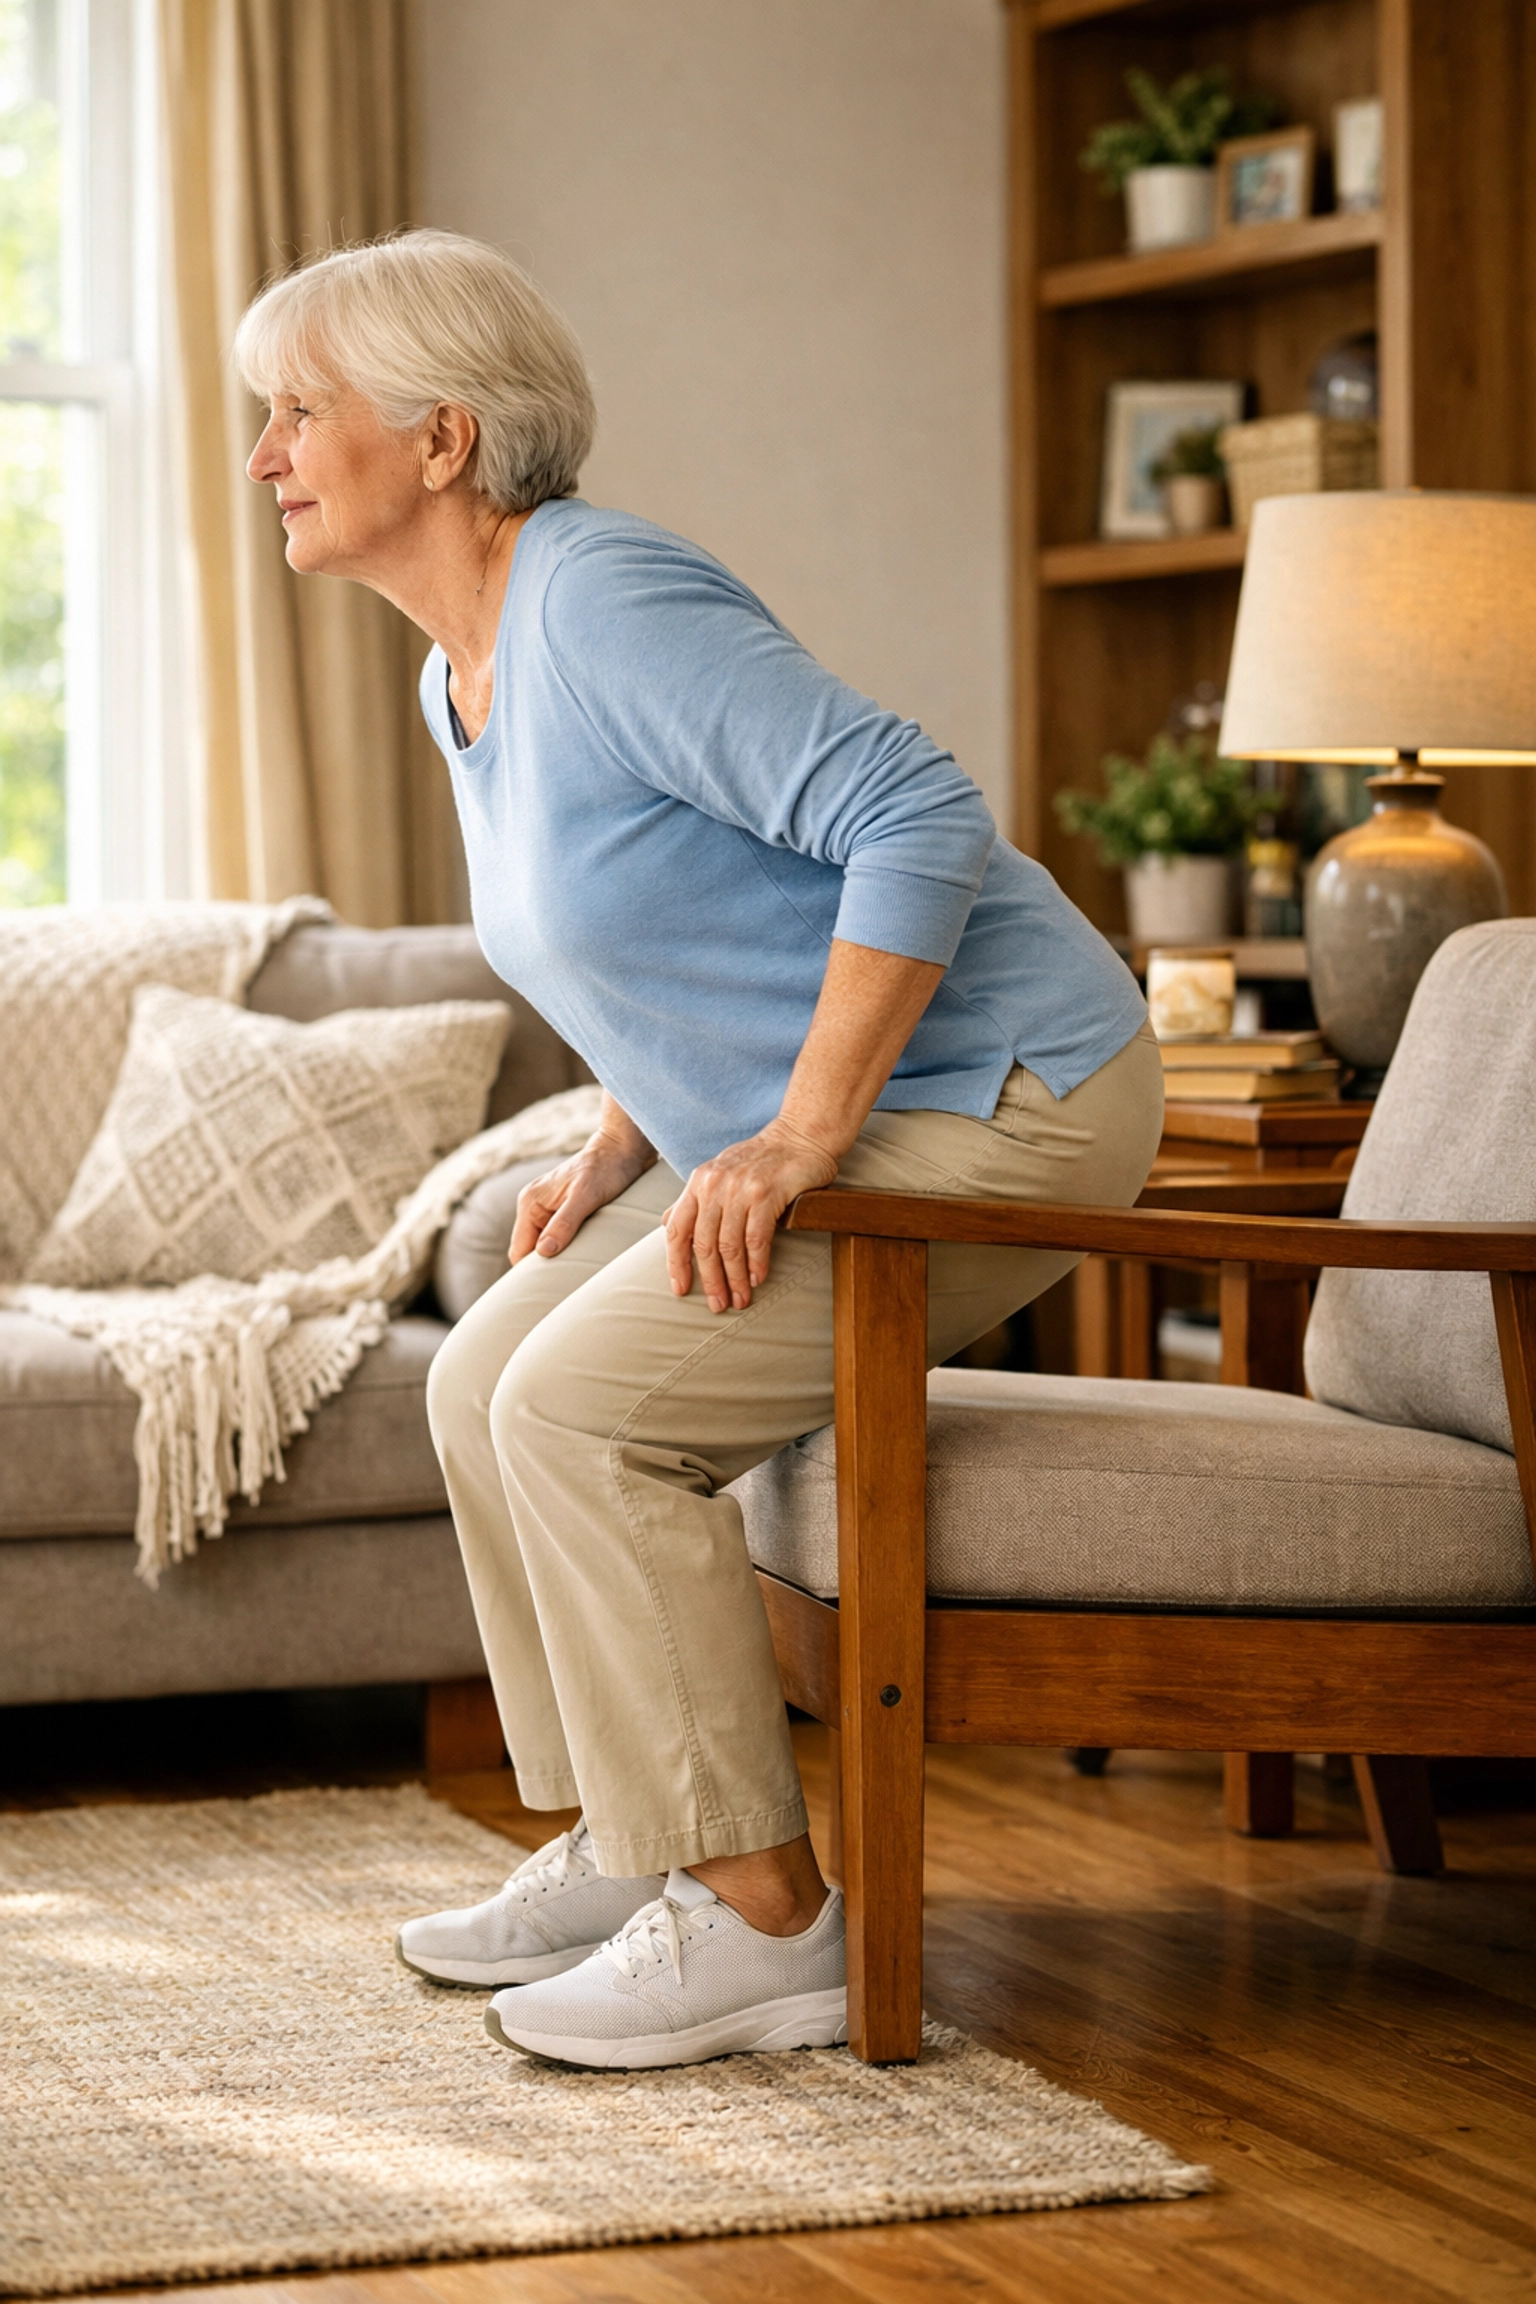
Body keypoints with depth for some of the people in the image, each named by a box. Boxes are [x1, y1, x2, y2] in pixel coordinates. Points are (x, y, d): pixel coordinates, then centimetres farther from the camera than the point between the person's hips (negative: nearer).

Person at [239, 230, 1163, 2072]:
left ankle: (758, 1922, -11)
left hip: (997, 1102, -10)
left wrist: (800, 1132, -26)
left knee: (583, 1405, -18)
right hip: (837, 1119, 10)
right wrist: (617, 1151, 10)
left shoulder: (603, 607, -21)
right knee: (486, 1381, 6)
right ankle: (624, 1853, 15)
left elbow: (917, 817, -28)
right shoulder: (464, 674, 10)